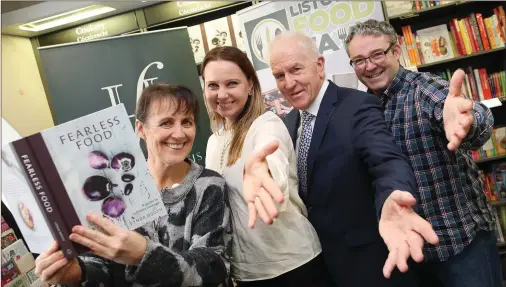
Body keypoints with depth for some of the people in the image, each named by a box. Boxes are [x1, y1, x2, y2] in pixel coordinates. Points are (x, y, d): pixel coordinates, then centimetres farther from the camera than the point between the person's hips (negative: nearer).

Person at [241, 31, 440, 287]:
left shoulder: (358, 107, -17)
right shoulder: (289, 121, 4)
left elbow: (388, 161, -32)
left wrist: (390, 200, -56)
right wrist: (259, 170, -30)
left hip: (364, 257, -6)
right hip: (317, 256, 6)